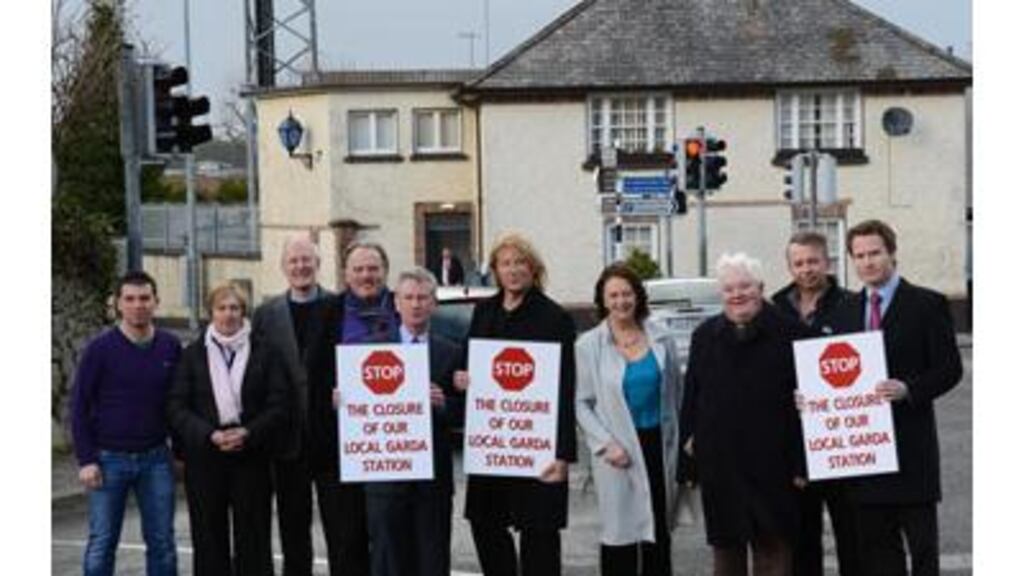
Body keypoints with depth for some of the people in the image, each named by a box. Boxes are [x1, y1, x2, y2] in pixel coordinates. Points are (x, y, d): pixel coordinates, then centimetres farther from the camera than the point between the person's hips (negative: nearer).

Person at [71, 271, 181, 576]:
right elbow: (79, 405, -3)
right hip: (109, 459, -2)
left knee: (162, 544, 5)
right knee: (101, 545, 3)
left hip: (156, 459, 2)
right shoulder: (101, 348, -6)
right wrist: (86, 460, -8)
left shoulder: (171, 346, 2)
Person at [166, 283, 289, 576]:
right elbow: (176, 407, 1)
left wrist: (248, 433, -15)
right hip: (204, 459, 1)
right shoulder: (193, 354, 8)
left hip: (251, 457, -1)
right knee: (209, 540, 5)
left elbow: (278, 404, 0)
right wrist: (210, 435, -13)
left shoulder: (265, 352, 5)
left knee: (253, 538, 2)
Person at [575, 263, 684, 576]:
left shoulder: (661, 340, 5)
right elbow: (582, 403, -2)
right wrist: (606, 444, -12)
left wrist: (680, 442, 4)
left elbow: (676, 394, 10)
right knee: (620, 532, 0)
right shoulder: (588, 345, -2)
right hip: (618, 453, -3)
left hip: (659, 445, 3)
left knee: (659, 531, 8)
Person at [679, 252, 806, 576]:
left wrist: (800, 462, -10)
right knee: (725, 545, 12)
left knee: (774, 545, 2)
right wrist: (689, 439, 4)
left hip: (770, 462, -3)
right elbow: (691, 397, 10)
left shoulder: (788, 334, -3)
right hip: (719, 462, 3)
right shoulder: (705, 336, 9)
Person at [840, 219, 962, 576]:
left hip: (910, 443, -5)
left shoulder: (927, 305, -3)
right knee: (874, 541, 9)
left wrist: (908, 389, -21)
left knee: (922, 540, 2)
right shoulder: (849, 310, 13)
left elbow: (950, 368, -6)